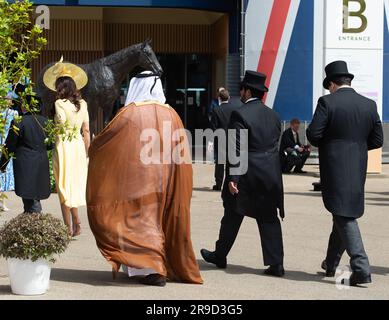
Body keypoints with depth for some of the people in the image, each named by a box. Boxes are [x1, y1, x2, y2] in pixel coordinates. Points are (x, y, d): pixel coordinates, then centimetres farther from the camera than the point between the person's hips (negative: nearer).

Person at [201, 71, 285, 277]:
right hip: (271, 176, 5)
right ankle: (276, 264, 0)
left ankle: (220, 256, 25)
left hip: (246, 175, -5)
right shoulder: (273, 116, 9)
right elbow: (275, 146, 13)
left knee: (232, 217, 10)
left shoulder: (240, 114, -12)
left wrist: (233, 178, -16)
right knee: (269, 219, 5)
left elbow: (237, 149, -16)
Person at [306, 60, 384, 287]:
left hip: (335, 168, -5)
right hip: (358, 168, 5)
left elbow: (313, 134, -12)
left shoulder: (327, 102, -9)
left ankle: (361, 269, -13)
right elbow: (377, 140, 7)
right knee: (345, 215, 18)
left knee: (344, 217, -4)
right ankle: (331, 264, 32)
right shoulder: (369, 105, 5)